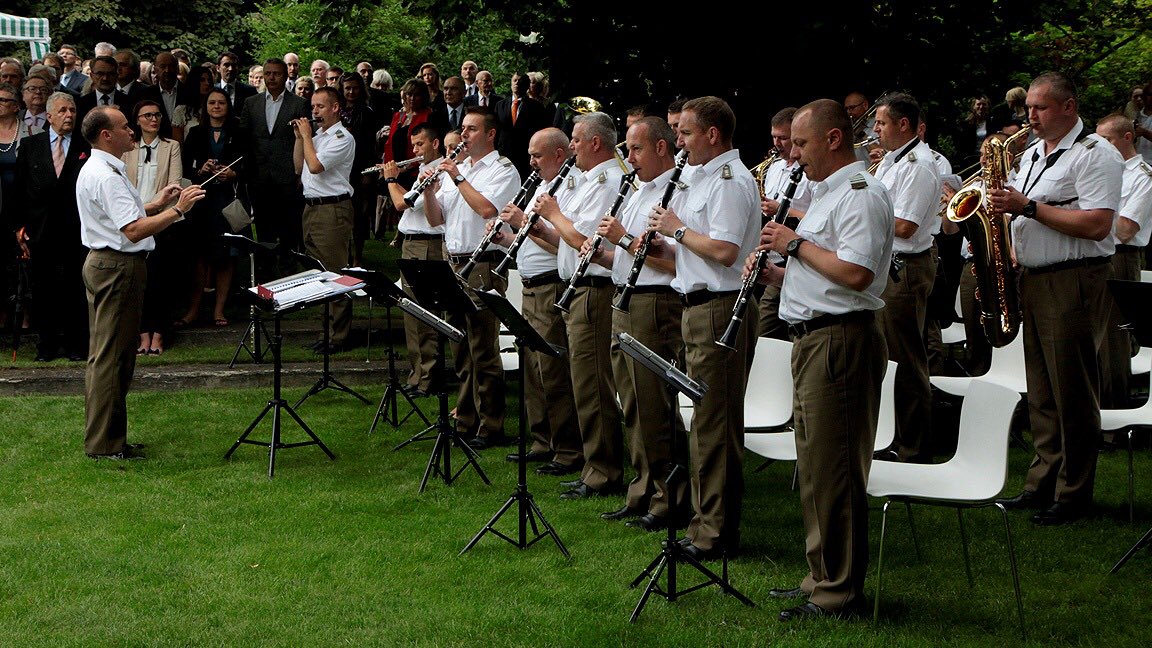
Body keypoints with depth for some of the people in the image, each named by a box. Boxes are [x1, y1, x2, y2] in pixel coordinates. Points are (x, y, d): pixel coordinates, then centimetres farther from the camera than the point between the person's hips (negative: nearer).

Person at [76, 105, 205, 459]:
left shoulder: (95, 170, 14)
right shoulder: (106, 176, -20)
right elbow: (133, 231, -27)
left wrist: (156, 204, 16)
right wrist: (177, 209, -23)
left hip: (101, 263, 11)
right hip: (118, 268, -11)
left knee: (103, 355, 16)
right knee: (113, 356, -5)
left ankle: (101, 437, 24)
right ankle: (105, 444, 0)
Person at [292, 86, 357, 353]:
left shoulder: (342, 138, -9)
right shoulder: (316, 135, 19)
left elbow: (315, 165, -19)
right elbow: (299, 167, 19)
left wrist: (306, 135, -8)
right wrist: (299, 137, 10)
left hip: (332, 209, -9)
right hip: (311, 208, 9)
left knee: (335, 272, -8)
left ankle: (338, 336, -5)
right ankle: (325, 328, 18)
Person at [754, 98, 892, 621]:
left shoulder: (861, 194, -13)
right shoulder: (827, 194, 20)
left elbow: (856, 273, -26)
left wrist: (796, 244, -15)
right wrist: (776, 273, 9)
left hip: (841, 339, -11)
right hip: (812, 338, 11)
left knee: (832, 470, -7)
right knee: (814, 469, 16)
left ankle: (838, 594, -2)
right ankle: (822, 577, 25)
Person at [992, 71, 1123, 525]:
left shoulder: (1095, 155, -9)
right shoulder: (1032, 154, 18)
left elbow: (1096, 225, -20)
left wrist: (1028, 207, -19)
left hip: (1075, 282, -8)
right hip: (1032, 279, 8)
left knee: (1073, 393, -4)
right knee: (1041, 393, 12)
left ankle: (1074, 495, 3)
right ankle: (1043, 483, 19)